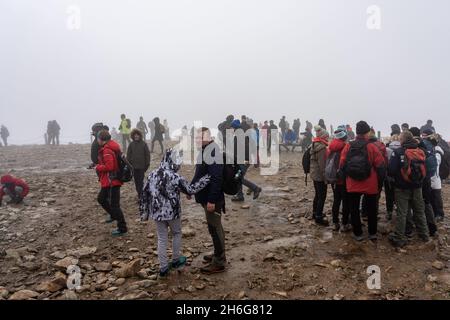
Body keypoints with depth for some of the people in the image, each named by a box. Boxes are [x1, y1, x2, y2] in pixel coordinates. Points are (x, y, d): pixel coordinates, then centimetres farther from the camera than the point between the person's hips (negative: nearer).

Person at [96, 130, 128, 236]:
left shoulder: (107, 150, -21)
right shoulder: (111, 147, 11)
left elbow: (109, 166, -28)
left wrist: (98, 167, -12)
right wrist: (100, 165, 9)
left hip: (111, 181, -11)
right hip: (109, 181, 11)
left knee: (114, 205, -3)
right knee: (101, 199, 25)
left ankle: (122, 228, 6)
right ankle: (114, 215, 39)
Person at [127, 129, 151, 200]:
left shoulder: (144, 144, -4)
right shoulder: (131, 144, 2)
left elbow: (147, 154, -1)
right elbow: (128, 154, 7)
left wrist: (147, 164, -3)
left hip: (142, 166, -3)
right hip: (134, 166, 3)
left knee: (141, 180, -5)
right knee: (136, 181, 10)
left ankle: (141, 194, -1)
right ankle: (139, 193, 23)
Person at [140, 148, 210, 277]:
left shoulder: (153, 174, -1)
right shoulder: (176, 177, -16)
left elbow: (145, 194, 4)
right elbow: (191, 190, -6)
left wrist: (144, 212, 13)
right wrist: (205, 179, 3)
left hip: (157, 213, 4)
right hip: (172, 212, -4)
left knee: (162, 239, 13)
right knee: (176, 234, 21)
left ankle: (163, 268, 19)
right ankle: (176, 260, 33)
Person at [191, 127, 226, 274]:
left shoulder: (213, 152, -22)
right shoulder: (205, 150, 10)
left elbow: (216, 178, -27)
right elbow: (200, 174, 19)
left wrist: (211, 200, -26)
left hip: (212, 199, -10)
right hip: (207, 197, 10)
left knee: (215, 228, 0)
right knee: (215, 227, 19)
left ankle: (219, 262, 12)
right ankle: (219, 254, 34)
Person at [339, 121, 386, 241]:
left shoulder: (348, 147, -6)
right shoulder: (372, 147, -11)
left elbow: (342, 166, -1)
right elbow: (381, 167, -9)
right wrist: (380, 183, 4)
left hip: (352, 185, 1)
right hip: (371, 186, -1)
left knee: (354, 210, 13)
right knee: (371, 210, 16)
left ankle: (358, 234, 19)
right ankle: (372, 233, 25)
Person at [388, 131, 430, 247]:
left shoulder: (398, 152, -16)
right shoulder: (421, 152, 0)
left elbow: (391, 171, -19)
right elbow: (425, 169, 6)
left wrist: (396, 176, 2)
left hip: (402, 188, -4)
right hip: (417, 187, 4)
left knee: (401, 213, 2)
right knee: (419, 211, 19)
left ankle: (399, 238, 7)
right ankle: (424, 234, 32)